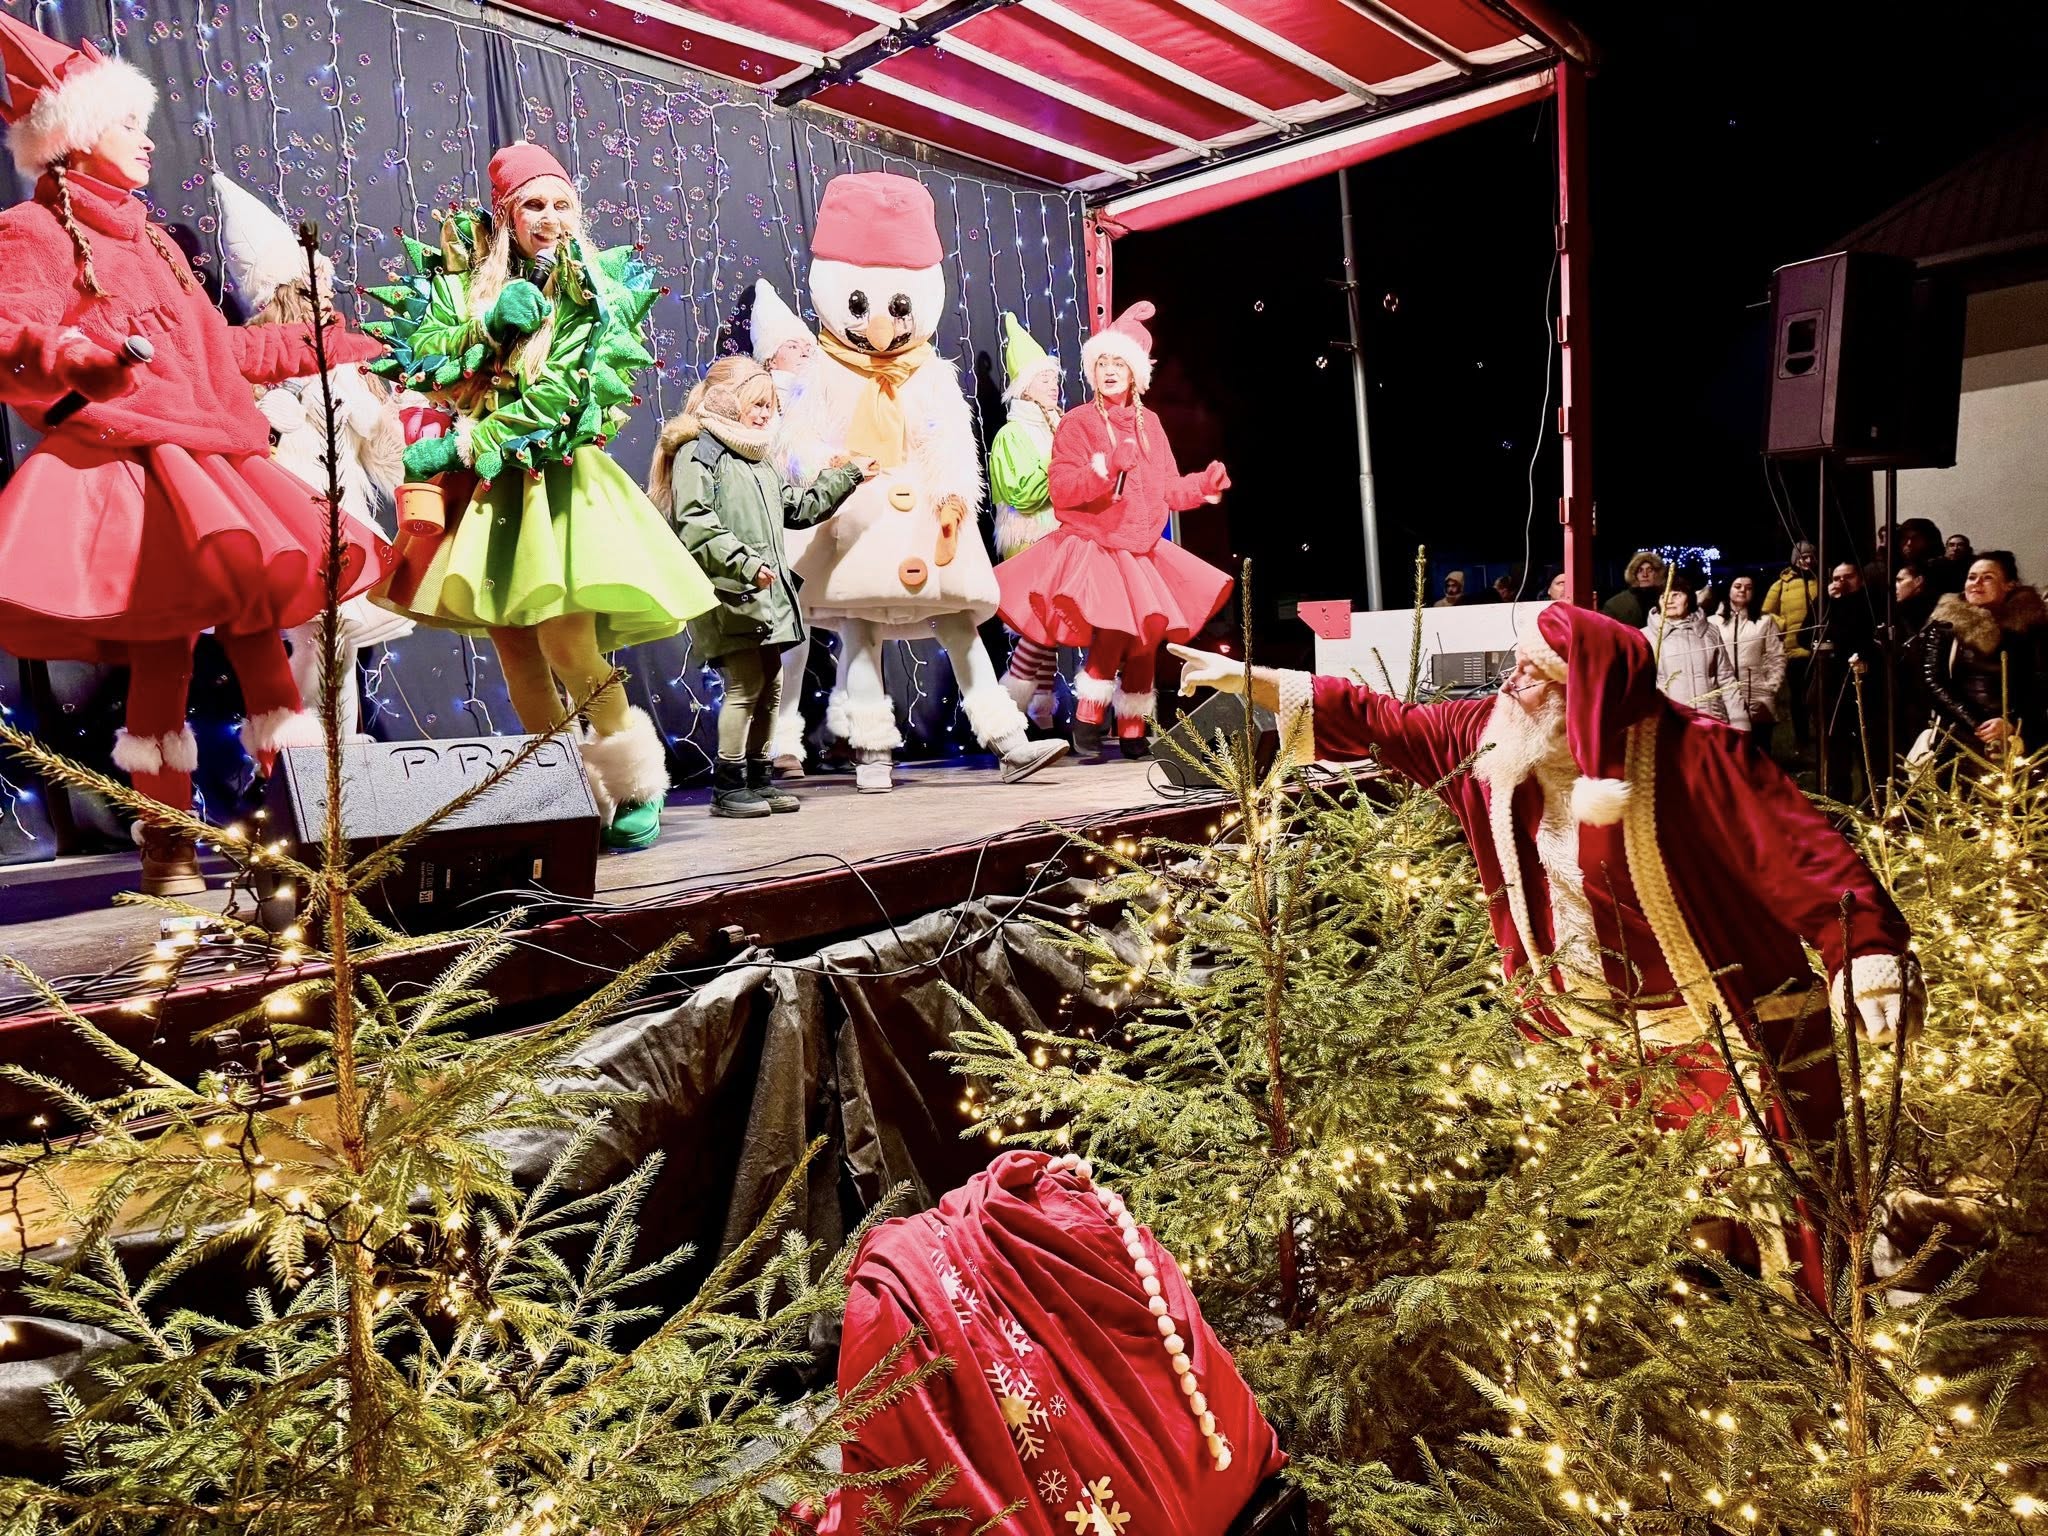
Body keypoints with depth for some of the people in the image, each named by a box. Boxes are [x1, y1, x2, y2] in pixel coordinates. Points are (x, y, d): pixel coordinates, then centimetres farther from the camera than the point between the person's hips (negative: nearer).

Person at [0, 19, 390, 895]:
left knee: (255, 623, -2)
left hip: (209, 459, 7)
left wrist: (337, 348, 36)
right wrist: (86, 365, -31)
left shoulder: (147, 241, 28)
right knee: (164, 643, -13)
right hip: (124, 466, -7)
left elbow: (230, 349, 32)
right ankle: (165, 838, -7)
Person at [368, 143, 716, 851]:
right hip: (484, 489, 4)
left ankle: (638, 784, 0)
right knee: (512, 646, 0)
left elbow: (558, 400, -11)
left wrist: (460, 445, -14)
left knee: (566, 643, -16)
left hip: (556, 481, -4)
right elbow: (423, 356, -2)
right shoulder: (462, 274, 10)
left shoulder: (595, 291, 1)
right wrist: (490, 323, -15)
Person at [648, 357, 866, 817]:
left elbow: (799, 508, 30)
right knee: (745, 683, -10)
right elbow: (694, 524, -16)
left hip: (767, 591, 9)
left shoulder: (759, 461, 24)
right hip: (727, 594, -9)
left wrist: (847, 476, 26)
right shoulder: (697, 453, -4)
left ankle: (759, 776, 18)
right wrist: (745, 562, -23)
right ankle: (728, 785, -2)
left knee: (771, 682, 8)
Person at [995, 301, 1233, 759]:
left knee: (1146, 639, 3)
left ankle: (1132, 730, 14)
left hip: (1143, 553, 6)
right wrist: (1107, 467, -26)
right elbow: (1060, 489, -14)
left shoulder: (1150, 424, 12)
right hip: (1094, 549, -5)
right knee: (1112, 633, -23)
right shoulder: (1077, 424, -3)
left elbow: (1168, 490, 13)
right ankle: (1086, 719, -6)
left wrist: (1204, 484, -3)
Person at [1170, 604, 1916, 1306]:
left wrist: (1868, 956, -36)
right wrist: (1256, 681, 2)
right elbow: (1387, 725, 3)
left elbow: (1805, 850, -22)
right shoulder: (1495, 738, -5)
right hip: (1598, 1034, 6)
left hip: (1731, 1032, -6)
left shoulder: (1690, 755, -21)